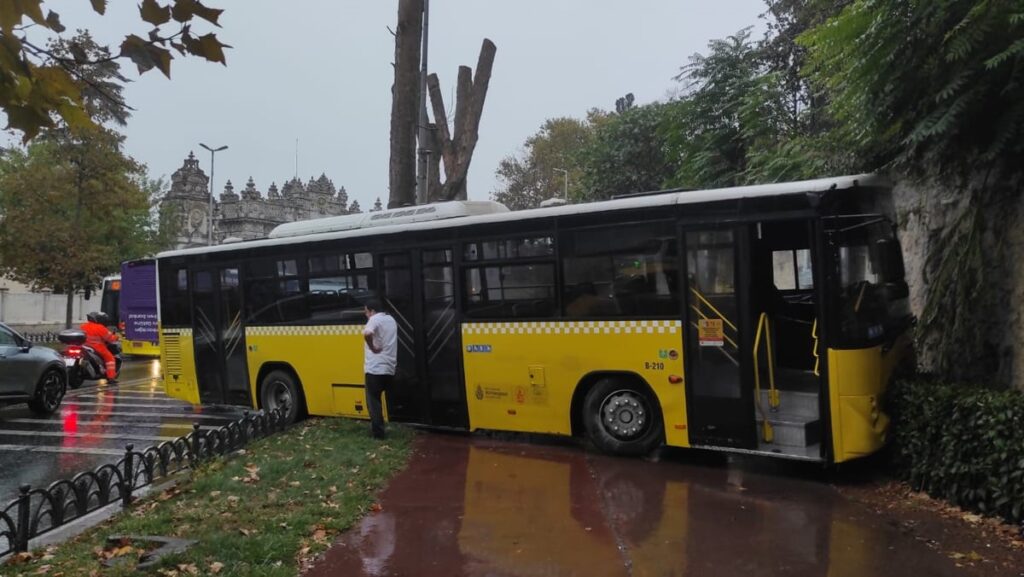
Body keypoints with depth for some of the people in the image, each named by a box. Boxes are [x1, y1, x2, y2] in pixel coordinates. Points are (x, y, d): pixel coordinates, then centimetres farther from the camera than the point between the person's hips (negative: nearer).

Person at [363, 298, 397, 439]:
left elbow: (367, 334, -33)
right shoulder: (391, 319, 15)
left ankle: (378, 432, 3)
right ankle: (378, 428, 25)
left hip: (375, 369, -8)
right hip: (389, 368, 8)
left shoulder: (374, 319, -11)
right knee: (377, 398, 21)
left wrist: (372, 347, -20)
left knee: (373, 401, 2)